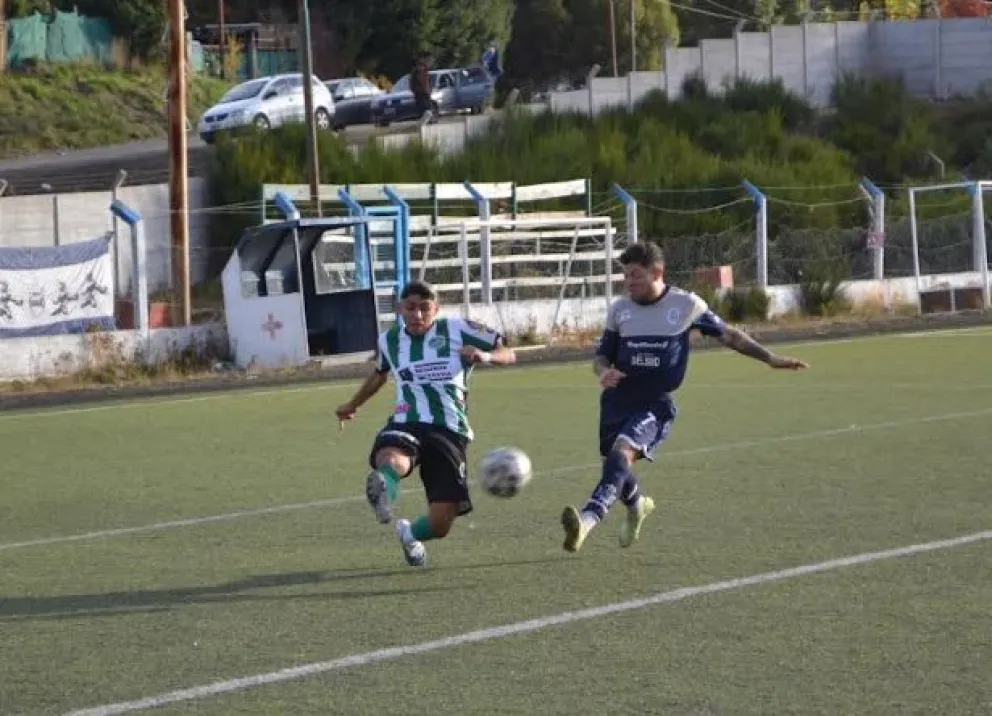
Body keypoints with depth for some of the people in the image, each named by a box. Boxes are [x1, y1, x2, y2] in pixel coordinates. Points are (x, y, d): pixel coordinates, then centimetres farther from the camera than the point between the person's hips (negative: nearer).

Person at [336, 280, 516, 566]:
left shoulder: (458, 330, 2)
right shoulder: (390, 340, 14)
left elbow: (509, 354, 4)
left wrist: (486, 356, -19)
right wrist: (353, 405, 51)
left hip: (449, 432, -2)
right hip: (405, 425, 2)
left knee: (440, 524, -5)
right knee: (391, 462, -38)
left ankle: (409, 533, 27)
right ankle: (383, 495, -69)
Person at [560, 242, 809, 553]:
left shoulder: (686, 305, -2)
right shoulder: (619, 309, 6)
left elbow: (728, 335, 9)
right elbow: (602, 355, 14)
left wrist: (770, 358, 6)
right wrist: (603, 372, -10)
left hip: (656, 403, -4)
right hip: (618, 398, 5)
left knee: (622, 452, -29)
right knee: (615, 466, 11)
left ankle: (589, 519, -43)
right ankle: (637, 506, 47)